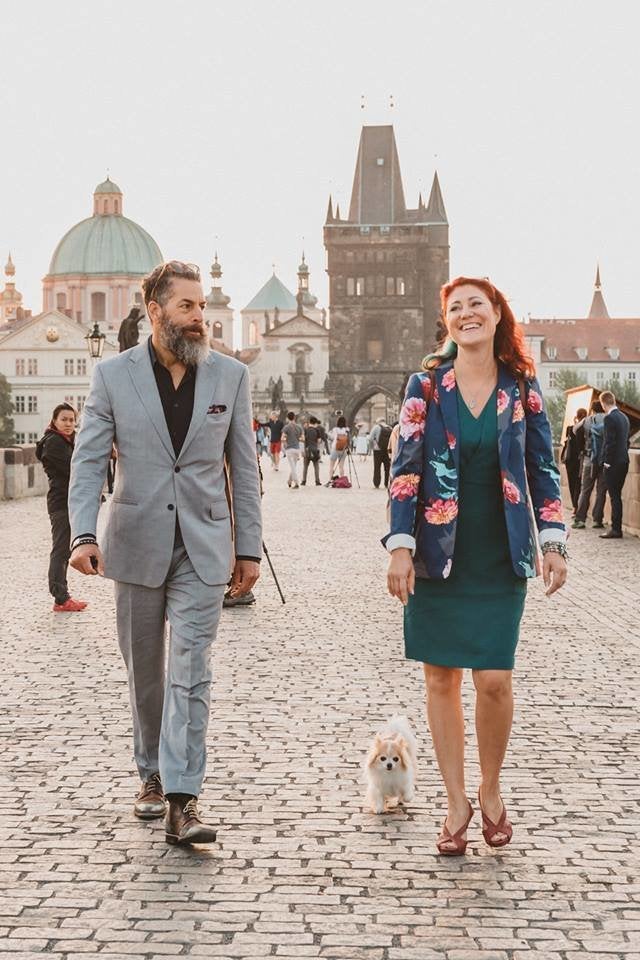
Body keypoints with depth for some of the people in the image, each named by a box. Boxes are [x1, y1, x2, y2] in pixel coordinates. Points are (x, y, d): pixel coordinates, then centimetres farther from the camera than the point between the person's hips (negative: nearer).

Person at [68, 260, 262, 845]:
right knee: (145, 670, 12)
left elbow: (243, 468, 7)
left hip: (203, 546, -1)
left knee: (190, 671, -9)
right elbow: (89, 460, -3)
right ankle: (153, 774, 31)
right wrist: (83, 535, -17)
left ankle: (182, 802, -12)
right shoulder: (113, 375, 0)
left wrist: (249, 547, 5)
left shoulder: (230, 376, 3)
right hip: (136, 544, 1)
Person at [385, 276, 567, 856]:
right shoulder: (427, 385, 0)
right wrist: (400, 545, -10)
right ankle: (457, 802, 17)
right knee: (441, 679, 4)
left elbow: (542, 467, 7)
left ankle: (491, 791, 18)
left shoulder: (521, 387, 4)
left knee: (494, 680, -6)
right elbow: (406, 467, -3)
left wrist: (553, 542, -1)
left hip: (501, 560, 0)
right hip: (438, 555, 0)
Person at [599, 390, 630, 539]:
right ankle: (617, 527, 16)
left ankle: (616, 529, -5)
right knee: (617, 496, 13)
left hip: (613, 463, -8)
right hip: (624, 461, 8)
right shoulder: (624, 417, 12)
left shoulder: (609, 418, -15)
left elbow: (609, 441, -19)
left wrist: (607, 461, -12)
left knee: (614, 496, -6)